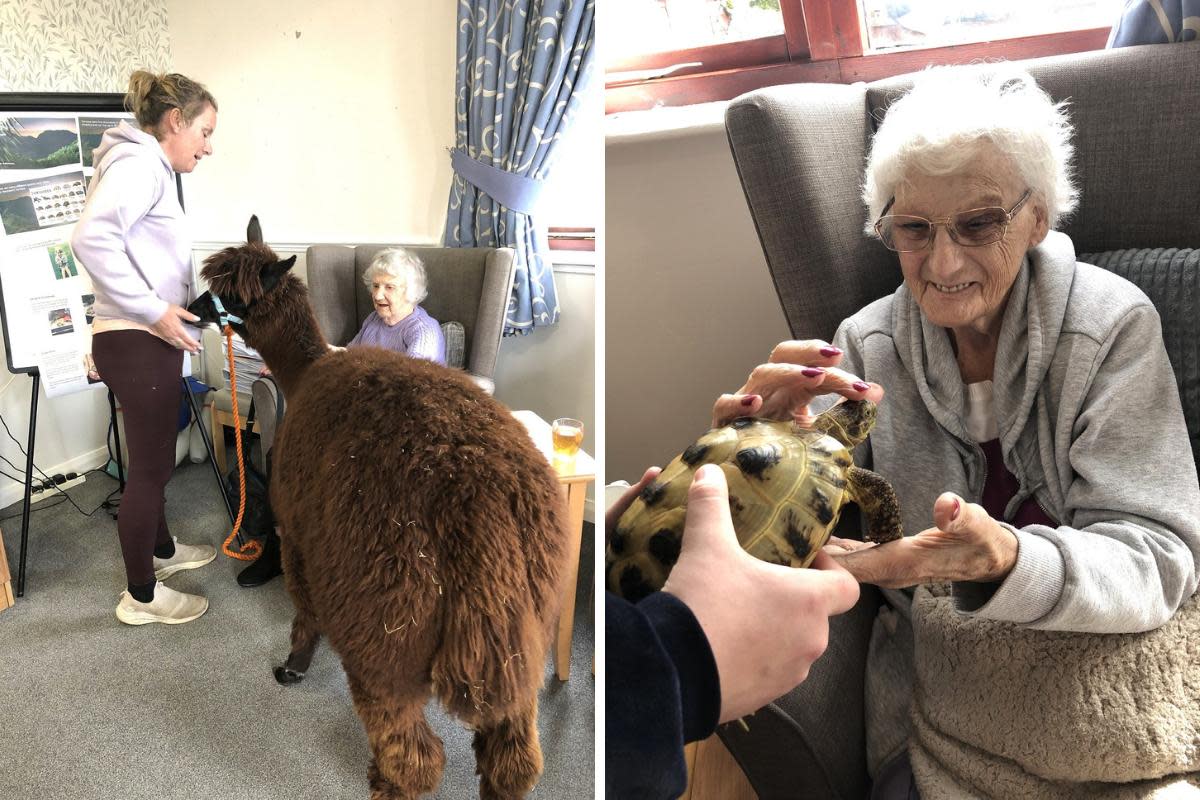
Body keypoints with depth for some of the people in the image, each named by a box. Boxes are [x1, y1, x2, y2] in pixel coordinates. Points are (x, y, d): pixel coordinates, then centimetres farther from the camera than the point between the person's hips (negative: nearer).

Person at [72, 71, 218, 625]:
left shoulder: (151, 169, 18)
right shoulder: (138, 163, -13)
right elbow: (91, 238, -27)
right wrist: (153, 309, -24)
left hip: (148, 339, 10)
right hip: (136, 342, -10)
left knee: (154, 458, 23)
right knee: (150, 465, 0)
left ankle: (161, 550, 41)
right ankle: (141, 596, 14)